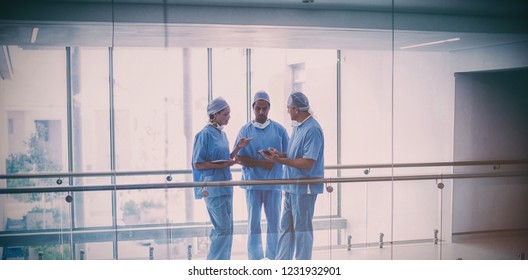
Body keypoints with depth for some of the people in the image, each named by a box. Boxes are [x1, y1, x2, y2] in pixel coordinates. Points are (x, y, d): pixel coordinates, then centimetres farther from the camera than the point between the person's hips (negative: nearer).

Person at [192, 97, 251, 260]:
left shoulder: (222, 134, 12)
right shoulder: (205, 134, -12)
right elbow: (198, 164, -14)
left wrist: (238, 148, 5)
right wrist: (221, 165, -20)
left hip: (225, 186, 8)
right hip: (212, 187, -8)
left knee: (226, 228, 11)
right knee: (223, 229, -8)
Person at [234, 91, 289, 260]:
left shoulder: (279, 130, 5)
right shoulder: (245, 130, 2)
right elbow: (238, 158, -3)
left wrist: (275, 159, -12)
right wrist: (261, 163, -15)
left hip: (274, 182, 1)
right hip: (252, 183, -1)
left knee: (274, 221, 6)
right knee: (253, 222, 4)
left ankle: (274, 258, 16)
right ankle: (254, 259, 12)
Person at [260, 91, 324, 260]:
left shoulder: (312, 129, -18)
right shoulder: (297, 127, 12)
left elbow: (307, 162, -24)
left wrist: (280, 160, -22)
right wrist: (279, 155, 3)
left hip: (304, 187, -9)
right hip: (291, 186, 9)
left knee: (302, 229, 1)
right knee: (286, 227, 14)